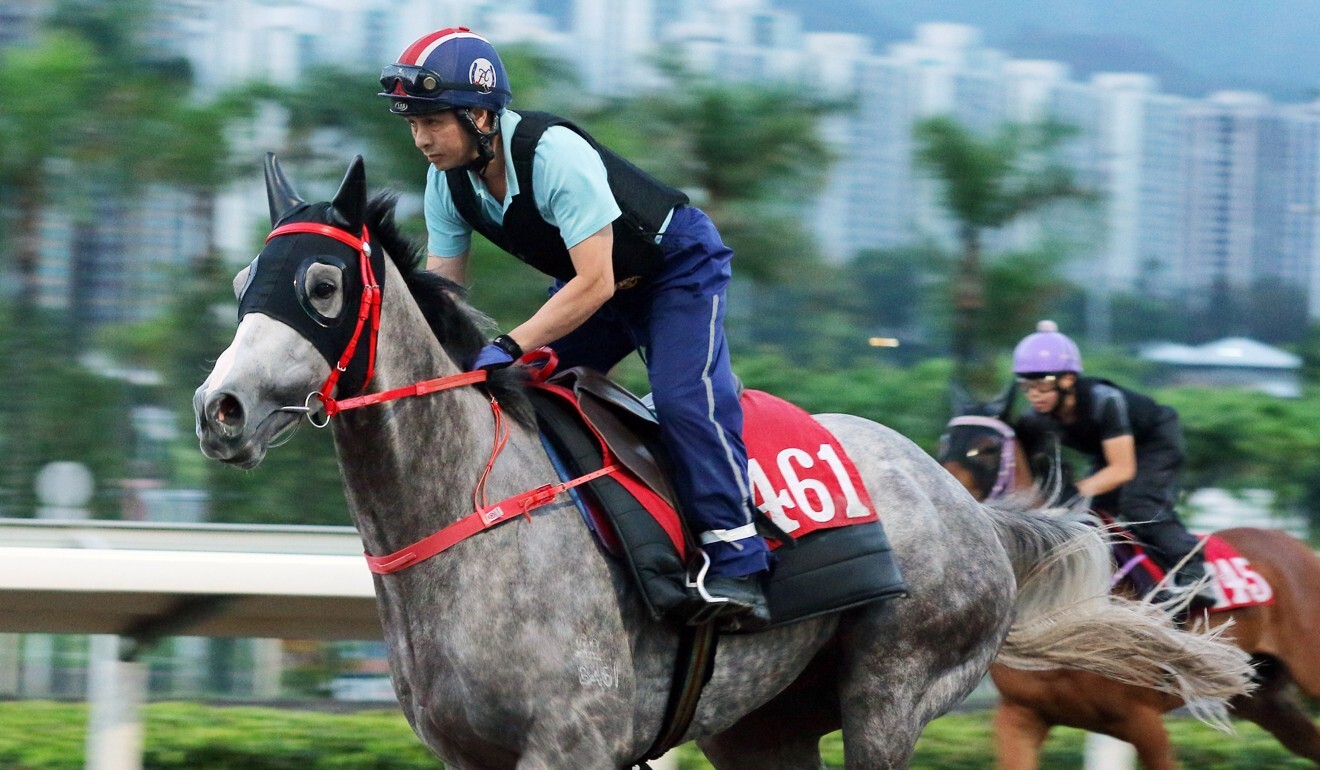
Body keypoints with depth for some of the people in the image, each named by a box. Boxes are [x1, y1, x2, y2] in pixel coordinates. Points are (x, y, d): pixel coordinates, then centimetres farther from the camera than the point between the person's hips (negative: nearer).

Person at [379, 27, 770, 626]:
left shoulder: (555, 155, -37)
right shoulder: (447, 180, -14)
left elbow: (595, 284, -37)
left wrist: (509, 347, -42)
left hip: (678, 267, -8)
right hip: (586, 277, 8)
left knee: (684, 396, -24)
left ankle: (736, 560, -21)